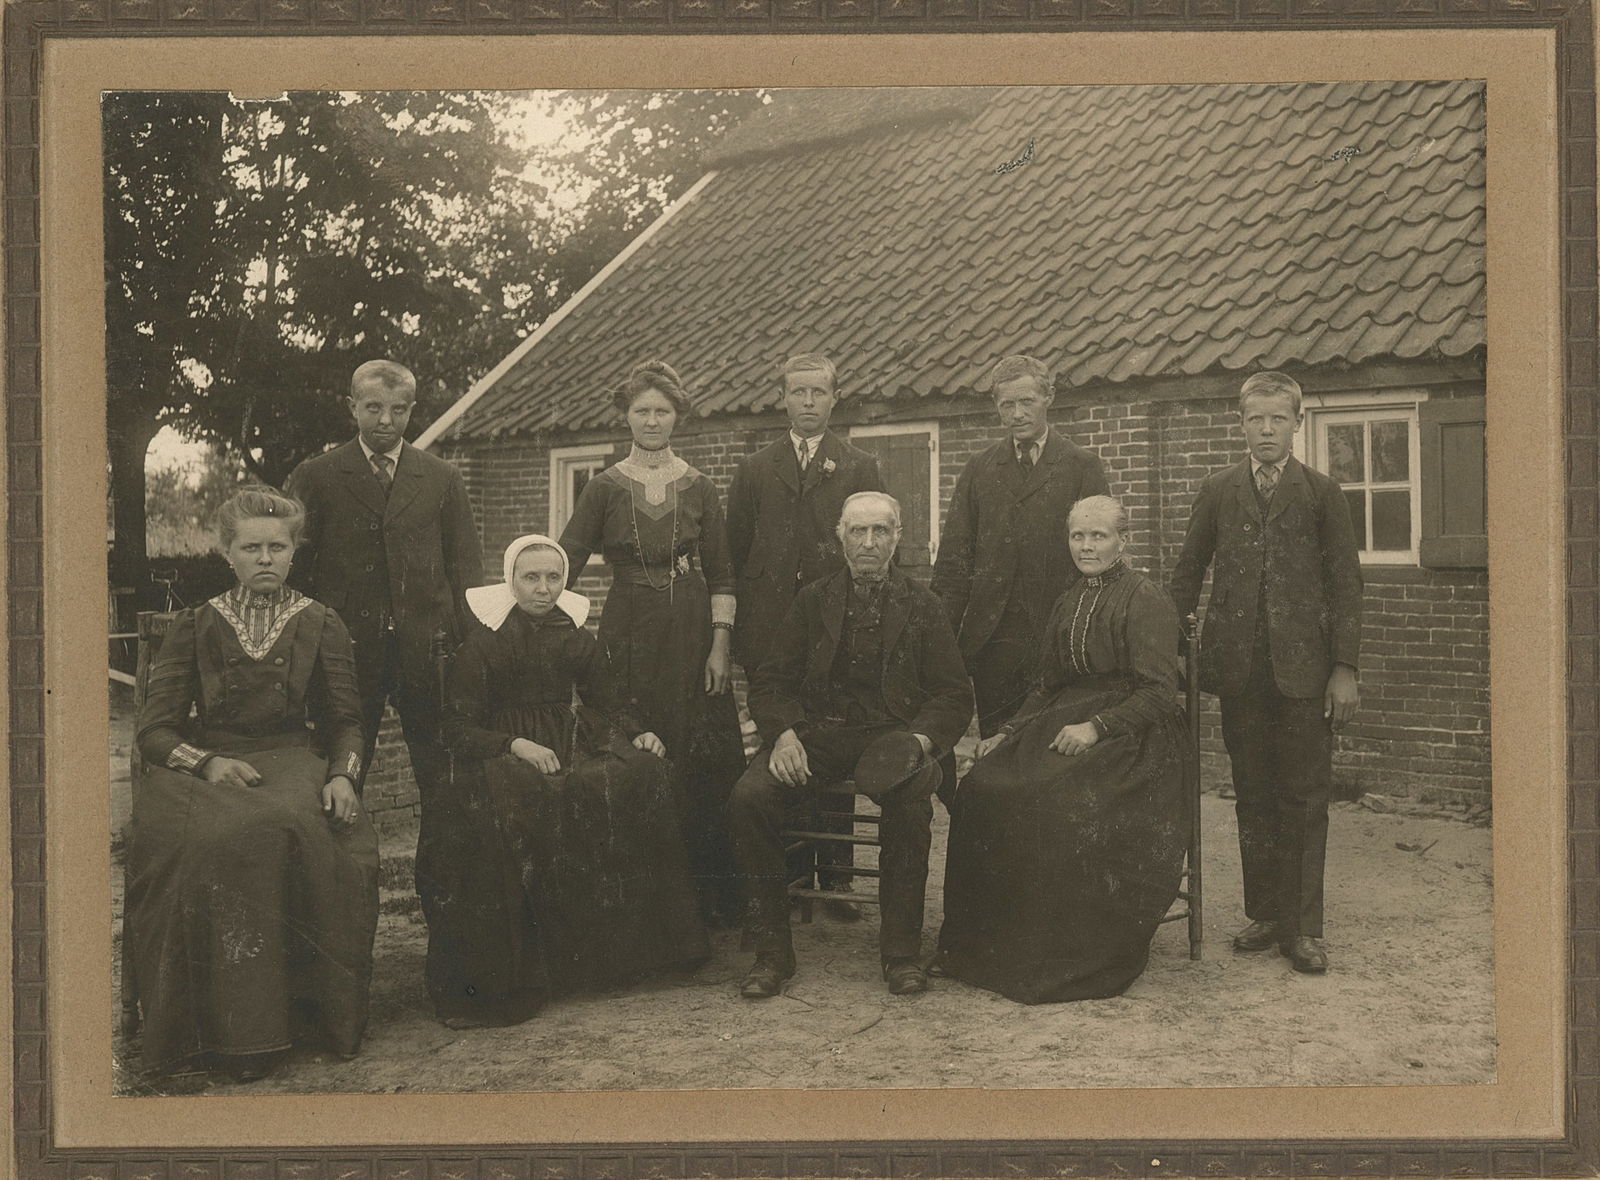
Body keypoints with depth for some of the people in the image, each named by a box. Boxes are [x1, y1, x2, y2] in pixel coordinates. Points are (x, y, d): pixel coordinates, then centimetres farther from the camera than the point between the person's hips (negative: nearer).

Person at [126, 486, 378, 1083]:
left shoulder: (321, 625, 12)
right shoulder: (194, 626, 11)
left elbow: (345, 721, 13)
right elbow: (154, 730, 7)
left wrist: (342, 773, -8)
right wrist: (206, 761, -13)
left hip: (294, 763, 0)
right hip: (206, 764, 0)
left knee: (279, 832, -36)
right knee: (216, 840, -35)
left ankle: (310, 1011, -23)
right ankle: (230, 1030, -26)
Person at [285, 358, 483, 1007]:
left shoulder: (441, 480, 11)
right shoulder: (316, 478, 6)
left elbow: (466, 564, 9)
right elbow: (295, 566, 3)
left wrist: (463, 642, -1)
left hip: (427, 650, 1)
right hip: (349, 653, -1)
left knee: (443, 788, 1)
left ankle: (445, 909, 11)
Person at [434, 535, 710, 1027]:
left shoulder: (577, 640, 13)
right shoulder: (482, 645, 0)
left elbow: (605, 706, 18)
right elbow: (458, 728, -4)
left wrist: (637, 736, -3)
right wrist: (517, 746, -20)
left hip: (568, 747, 4)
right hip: (503, 758, -4)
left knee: (645, 772, -25)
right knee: (512, 809, -39)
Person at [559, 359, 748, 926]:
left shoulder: (699, 489, 5)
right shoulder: (605, 489, 3)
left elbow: (722, 577, 5)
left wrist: (720, 646, -3)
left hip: (692, 636, 1)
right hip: (629, 638, 0)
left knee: (703, 767, 0)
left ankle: (711, 900, 11)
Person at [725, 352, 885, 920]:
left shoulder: (860, 469, 10)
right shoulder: (753, 470, 13)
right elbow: (736, 550, 10)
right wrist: (742, 628, 2)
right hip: (771, 632, 1)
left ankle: (836, 878, 10)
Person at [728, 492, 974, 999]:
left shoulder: (923, 608, 12)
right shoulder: (812, 601, 15)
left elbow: (954, 696, 7)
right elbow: (769, 684, 10)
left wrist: (920, 739, -15)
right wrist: (783, 733, -12)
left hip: (893, 734, -1)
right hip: (818, 730, 2)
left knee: (911, 795, -36)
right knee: (748, 799, -26)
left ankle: (901, 949, -18)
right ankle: (771, 950, -10)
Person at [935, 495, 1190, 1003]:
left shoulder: (1146, 599, -3)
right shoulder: (1068, 603, 20)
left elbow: (1159, 691, -11)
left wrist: (1097, 726, -22)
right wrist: (1008, 734, 7)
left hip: (1130, 734, -7)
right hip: (1066, 720, 7)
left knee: (1060, 800, -33)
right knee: (982, 786, -18)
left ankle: (1072, 961, -16)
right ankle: (990, 947, -10)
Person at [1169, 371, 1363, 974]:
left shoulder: (1321, 493, 4)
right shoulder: (1217, 492, 9)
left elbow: (1345, 583, 2)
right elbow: (1187, 574, 13)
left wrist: (1344, 668, -4)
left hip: (1303, 669, -2)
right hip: (1240, 669, 2)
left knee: (1304, 798, 2)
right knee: (1253, 796, 9)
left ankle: (1303, 928, 9)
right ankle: (1264, 913, 20)